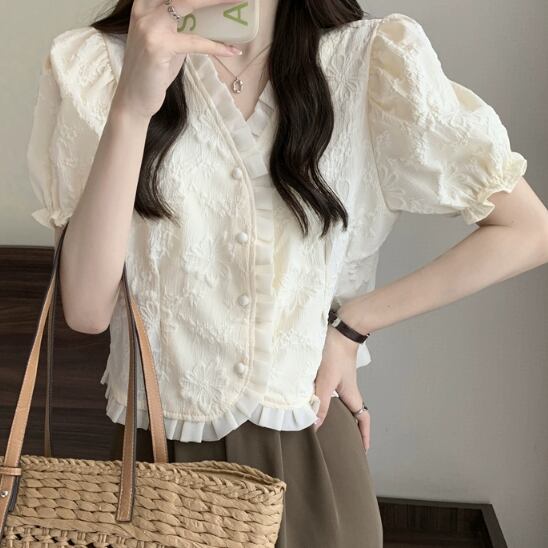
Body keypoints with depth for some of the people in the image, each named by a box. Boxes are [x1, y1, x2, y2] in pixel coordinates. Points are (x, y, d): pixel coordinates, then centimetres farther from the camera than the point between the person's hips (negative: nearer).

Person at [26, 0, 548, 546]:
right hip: (157, 442, 0)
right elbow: (86, 310, -17)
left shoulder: (373, 60, -10)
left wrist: (351, 323, -6)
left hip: (309, 437, 0)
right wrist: (132, 105, -26)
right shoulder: (95, 65, -9)